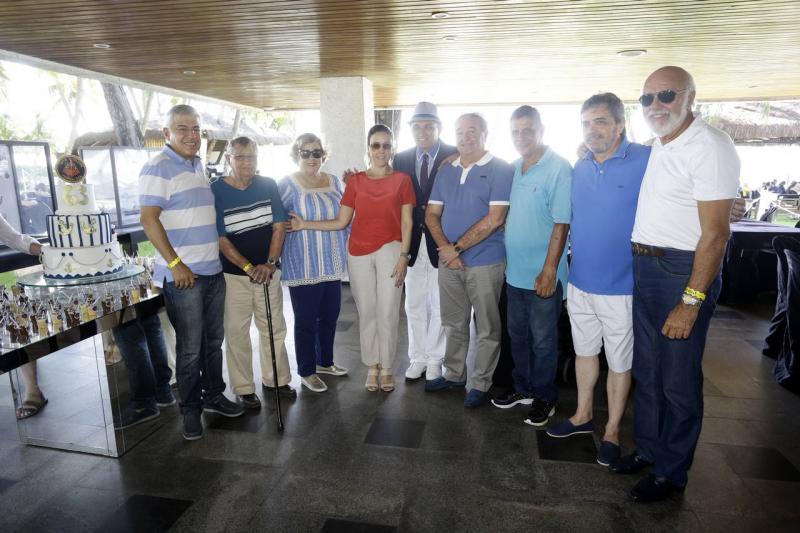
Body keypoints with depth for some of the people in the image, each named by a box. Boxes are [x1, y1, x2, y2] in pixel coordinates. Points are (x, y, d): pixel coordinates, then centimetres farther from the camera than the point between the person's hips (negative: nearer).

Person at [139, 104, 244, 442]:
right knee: (190, 348, 2)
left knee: (213, 341, 16)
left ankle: (213, 396, 31)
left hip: (213, 271, 8)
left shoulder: (198, 166, 15)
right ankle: (191, 410, 18)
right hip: (182, 275, -7)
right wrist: (175, 264, -19)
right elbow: (148, 219, -16)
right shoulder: (158, 168, -10)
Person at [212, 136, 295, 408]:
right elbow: (220, 239, -10)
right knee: (237, 332, 6)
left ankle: (275, 380, 29)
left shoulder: (268, 186, 1)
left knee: (274, 328, 12)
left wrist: (270, 263, -13)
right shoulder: (215, 191, -8)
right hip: (233, 275, -3)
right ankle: (243, 389, 21)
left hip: (268, 272, 3)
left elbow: (279, 225, -1)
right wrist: (249, 267, -18)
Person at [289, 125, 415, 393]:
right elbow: (341, 221, 5)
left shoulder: (402, 180, 2)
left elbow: (406, 222, 0)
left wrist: (403, 256, -8)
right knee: (366, 312, 7)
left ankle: (386, 368, 16)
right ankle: (372, 367, 23)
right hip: (359, 254, 2)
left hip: (390, 249, -2)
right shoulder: (355, 181, 6)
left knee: (387, 313, -3)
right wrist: (304, 224, -3)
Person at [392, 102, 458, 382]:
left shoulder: (455, 157, -6)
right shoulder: (401, 159, 6)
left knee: (439, 307, 9)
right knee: (414, 306, 14)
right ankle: (418, 358, 30)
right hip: (413, 243, 4)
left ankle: (434, 359, 26)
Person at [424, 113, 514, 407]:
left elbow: (494, 219, -16)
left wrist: (457, 247, -15)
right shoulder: (446, 171, 10)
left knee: (487, 328, 7)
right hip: (448, 261, 5)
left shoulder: (501, 170, -7)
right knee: (453, 323, 17)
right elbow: (432, 214, 7)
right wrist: (444, 248, -9)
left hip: (485, 262, -5)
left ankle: (480, 383, 22)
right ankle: (454, 374, 33)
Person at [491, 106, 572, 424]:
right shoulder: (512, 169, 7)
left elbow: (561, 224, -16)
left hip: (542, 274, -6)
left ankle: (544, 397, 26)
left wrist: (549, 271, -19)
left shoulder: (559, 169, -13)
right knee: (518, 335, 18)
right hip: (514, 271, 7)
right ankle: (523, 388, 35)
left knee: (543, 340, 8)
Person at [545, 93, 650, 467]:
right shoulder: (580, 167, 5)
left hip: (621, 286, -5)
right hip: (580, 282, 6)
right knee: (584, 351, 19)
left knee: (619, 362, 10)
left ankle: (612, 430, 30)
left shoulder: (647, 161, -13)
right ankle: (583, 415, 38)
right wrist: (576, 255, 13)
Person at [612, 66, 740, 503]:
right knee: (646, 369, 18)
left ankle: (671, 471, 24)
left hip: (683, 271, -8)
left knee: (678, 381, 5)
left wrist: (691, 301, -21)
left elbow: (716, 232, -19)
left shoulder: (709, 146, -15)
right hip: (643, 268, 8)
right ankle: (648, 449, 36)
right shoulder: (656, 147, 11)